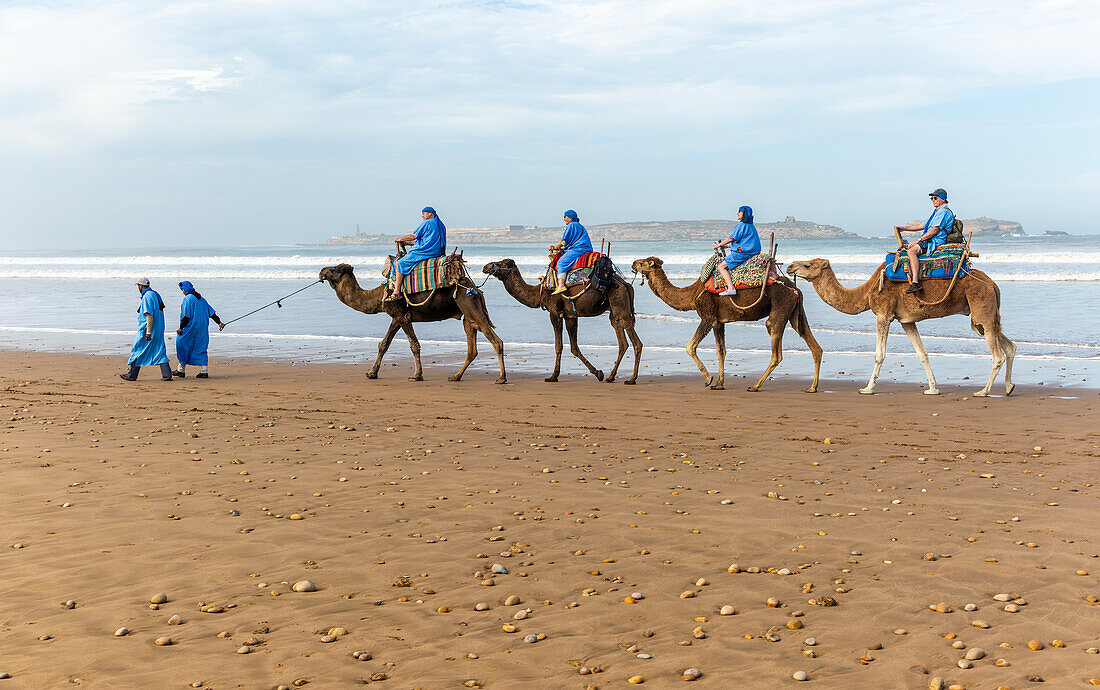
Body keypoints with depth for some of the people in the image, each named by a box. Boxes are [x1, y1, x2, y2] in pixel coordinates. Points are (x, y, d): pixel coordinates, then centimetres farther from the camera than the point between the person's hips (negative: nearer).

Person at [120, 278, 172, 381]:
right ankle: (167, 375, -3)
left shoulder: (147, 296, -15)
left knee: (138, 351, 2)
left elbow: (149, 315, -22)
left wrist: (148, 332, -24)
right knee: (160, 351, 5)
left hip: (148, 328, -9)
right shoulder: (155, 294, 15)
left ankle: (132, 375, 8)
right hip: (158, 330, 9)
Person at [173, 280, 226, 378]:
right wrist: (219, 322, 12)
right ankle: (204, 371, 2)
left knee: (182, 345, 5)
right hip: (203, 328, 7)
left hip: (191, 327, -7)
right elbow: (211, 312, 12)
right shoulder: (201, 299, 13)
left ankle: (181, 370, 6)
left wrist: (181, 328, -12)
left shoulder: (187, 299, -10)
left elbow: (186, 316, -16)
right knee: (200, 348, 9)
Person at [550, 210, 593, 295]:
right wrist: (560, 248, 27)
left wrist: (554, 247, 11)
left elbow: (564, 242, -2)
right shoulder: (579, 226, 29)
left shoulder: (571, 225, -1)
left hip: (579, 249, -11)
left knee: (561, 262, -20)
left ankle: (561, 285, -38)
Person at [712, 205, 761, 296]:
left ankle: (731, 288, -30)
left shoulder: (742, 225, -12)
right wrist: (725, 246, 23)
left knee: (721, 267, -15)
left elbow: (732, 238, -13)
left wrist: (719, 245, -1)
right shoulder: (750, 226, 19)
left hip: (743, 253, -10)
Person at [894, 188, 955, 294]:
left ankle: (915, 283, -41)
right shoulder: (937, 212, 25)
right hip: (929, 241, 11)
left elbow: (934, 230, -18)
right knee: (903, 248, 11)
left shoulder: (944, 211, -8)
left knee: (912, 250, -32)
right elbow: (921, 226, 27)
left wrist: (918, 240, -18)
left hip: (936, 242, -11)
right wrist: (903, 228, 19)